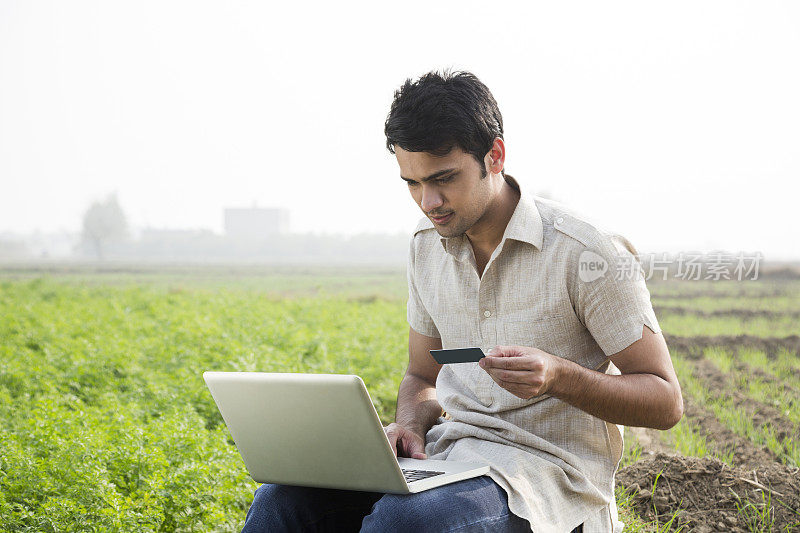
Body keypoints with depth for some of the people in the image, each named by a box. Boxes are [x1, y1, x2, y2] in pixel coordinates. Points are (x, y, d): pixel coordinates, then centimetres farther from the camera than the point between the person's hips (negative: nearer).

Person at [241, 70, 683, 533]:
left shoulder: (588, 253, -11)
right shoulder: (428, 245, 9)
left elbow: (667, 403, -7)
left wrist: (559, 376, -25)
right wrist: (410, 426, -4)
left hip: (548, 468, -5)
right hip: (446, 450, 6)